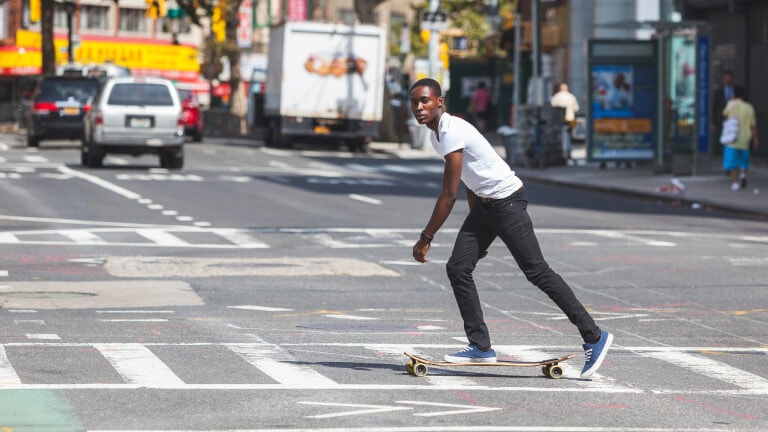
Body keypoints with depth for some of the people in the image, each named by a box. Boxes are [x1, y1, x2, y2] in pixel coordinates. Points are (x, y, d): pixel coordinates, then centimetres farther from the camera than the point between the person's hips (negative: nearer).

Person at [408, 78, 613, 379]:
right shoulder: (437, 134, 10)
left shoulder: (452, 132, -22)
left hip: (507, 201, -10)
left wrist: (425, 238, -17)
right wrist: (477, 231, 22)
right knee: (458, 268, 0)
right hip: (484, 203, 10)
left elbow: (449, 195, -23)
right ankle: (481, 347, 3)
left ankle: (594, 336, -1)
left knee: (537, 271, -8)